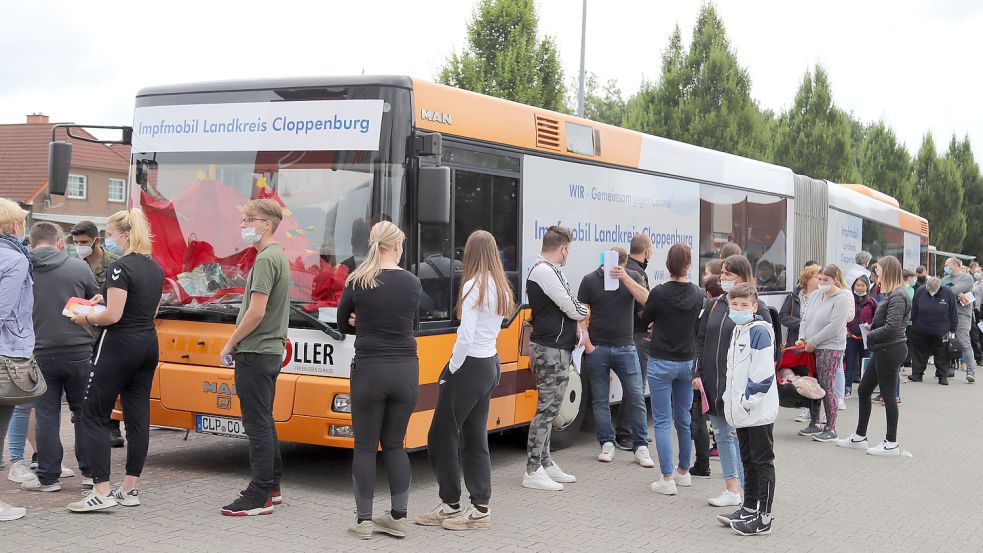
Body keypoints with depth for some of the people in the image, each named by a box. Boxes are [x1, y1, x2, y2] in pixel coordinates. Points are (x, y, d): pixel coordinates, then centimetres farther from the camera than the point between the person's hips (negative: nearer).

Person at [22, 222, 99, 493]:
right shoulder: (79, 267, -4)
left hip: (41, 353, 0)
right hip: (78, 351, 0)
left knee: (47, 415, 8)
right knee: (83, 412, 12)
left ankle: (48, 476, 11)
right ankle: (90, 471, 17)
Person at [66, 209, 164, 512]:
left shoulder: (121, 267, -16)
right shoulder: (155, 268, 11)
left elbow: (113, 315, -20)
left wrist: (86, 318, -2)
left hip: (119, 346, -9)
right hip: (148, 344, 9)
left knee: (93, 416, -2)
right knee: (138, 417, 9)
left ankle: (102, 491, -7)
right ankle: (130, 488, 14)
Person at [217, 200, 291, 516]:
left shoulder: (265, 259, -16)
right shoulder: (278, 256, 15)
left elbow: (256, 312, -22)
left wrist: (231, 344, -10)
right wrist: (239, 343, 17)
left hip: (254, 353, -10)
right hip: (271, 351, 10)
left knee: (257, 424, -6)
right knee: (264, 421, 16)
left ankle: (259, 497, -2)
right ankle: (272, 486, 25)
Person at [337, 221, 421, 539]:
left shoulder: (356, 282, -4)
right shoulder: (413, 283, 1)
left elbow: (343, 325, 9)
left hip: (369, 370, -2)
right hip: (405, 371, 2)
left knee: (365, 447, 7)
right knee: (394, 444, 14)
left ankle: (364, 521, 9)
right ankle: (399, 518, 15)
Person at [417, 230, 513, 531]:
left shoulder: (474, 286, -15)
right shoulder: (501, 288, 9)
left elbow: (465, 337, -21)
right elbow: (490, 327, 9)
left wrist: (451, 371, -9)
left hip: (470, 366, -9)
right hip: (491, 364, 9)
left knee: (442, 435, 2)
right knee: (475, 438, 12)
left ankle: (451, 505, 8)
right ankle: (481, 508, 13)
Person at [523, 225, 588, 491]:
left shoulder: (546, 270, 17)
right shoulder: (545, 271, -18)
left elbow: (564, 306, 17)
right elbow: (571, 308, -16)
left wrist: (577, 322, -1)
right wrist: (584, 312, 5)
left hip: (554, 348, 11)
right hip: (551, 351, -11)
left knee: (548, 408, 15)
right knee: (547, 408, -8)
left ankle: (545, 463, 22)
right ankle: (533, 472, -4)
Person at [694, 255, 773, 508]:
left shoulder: (756, 308, -6)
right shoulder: (713, 306, 11)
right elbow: (701, 340, 14)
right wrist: (698, 373, 5)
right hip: (714, 382, 6)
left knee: (739, 435, -1)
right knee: (722, 435, 9)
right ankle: (732, 490, 16)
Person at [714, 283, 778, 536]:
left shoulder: (759, 332, -15)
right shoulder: (736, 332, 13)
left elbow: (763, 373, -20)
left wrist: (749, 399, -17)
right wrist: (731, 398, 16)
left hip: (759, 411, -9)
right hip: (742, 411, 9)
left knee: (762, 462, -1)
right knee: (747, 461, 17)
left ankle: (764, 517, 5)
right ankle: (749, 509, 28)